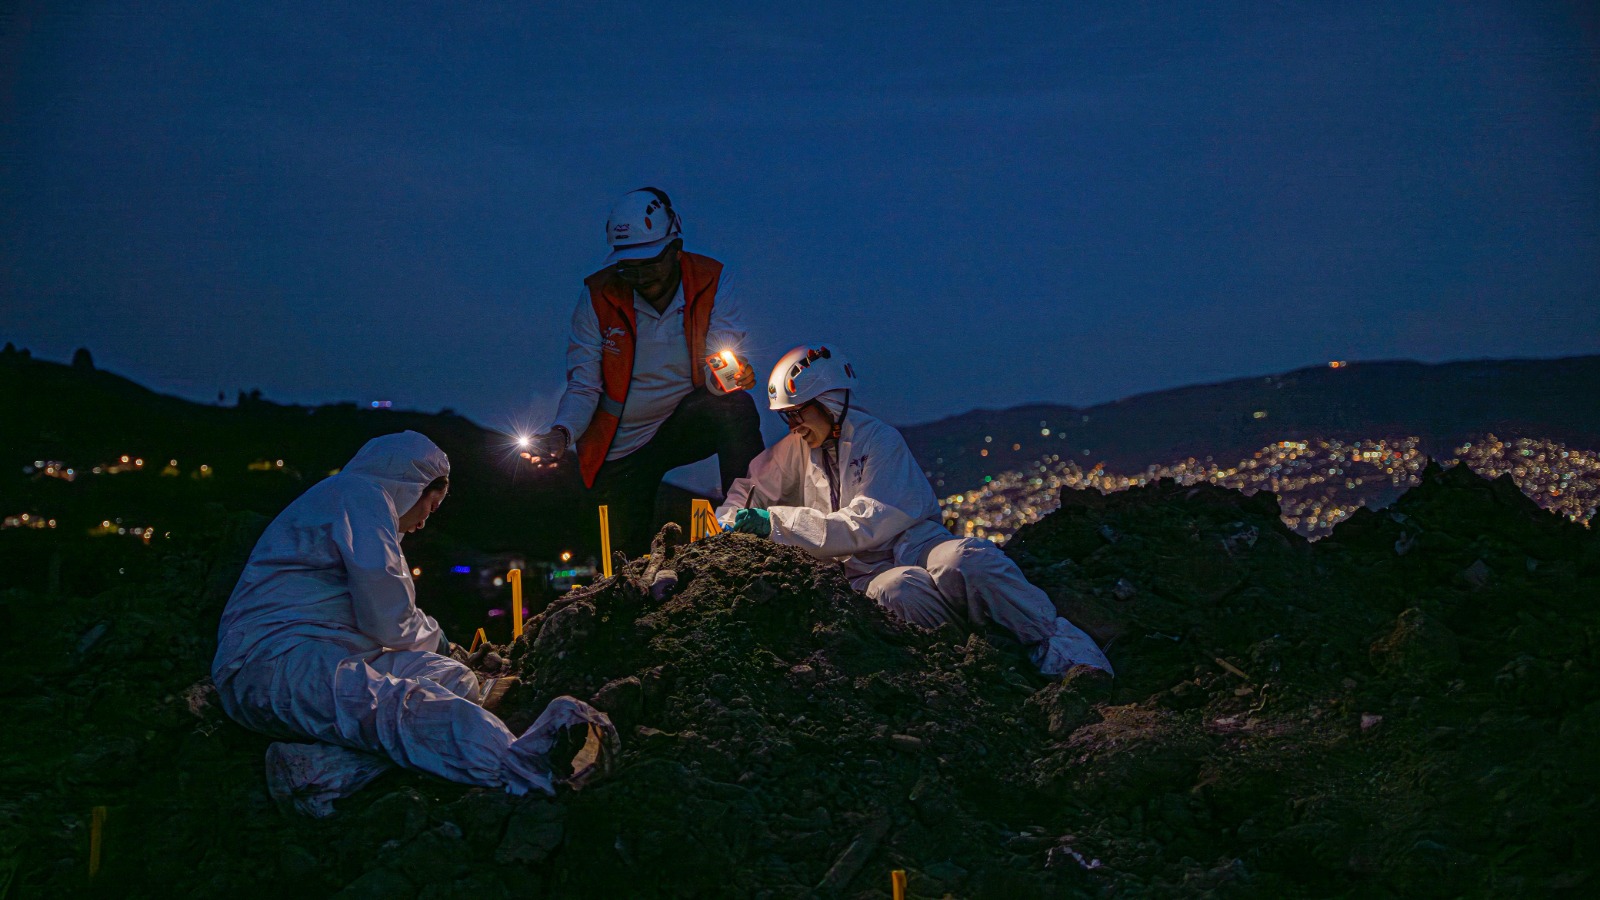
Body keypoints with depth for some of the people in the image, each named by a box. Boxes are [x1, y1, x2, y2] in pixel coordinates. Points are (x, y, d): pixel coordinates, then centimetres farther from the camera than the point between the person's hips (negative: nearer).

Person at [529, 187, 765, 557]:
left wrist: (732, 374, -44)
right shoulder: (598, 296, -12)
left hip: (687, 422, 0)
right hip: (623, 447, 1)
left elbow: (716, 373, -19)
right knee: (629, 562, 3)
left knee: (738, 407, -32)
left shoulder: (711, 283, -12)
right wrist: (562, 433, -30)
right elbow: (583, 385, -10)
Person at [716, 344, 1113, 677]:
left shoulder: (880, 439, -1)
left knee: (966, 561, -39)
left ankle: (1073, 659, -37)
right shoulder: (797, 449, 15)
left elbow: (867, 527, -13)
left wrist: (775, 522, -16)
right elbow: (751, 487, 28)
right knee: (899, 591, -39)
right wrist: (727, 524, 3)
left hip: (916, 542, -2)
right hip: (868, 570, 2)